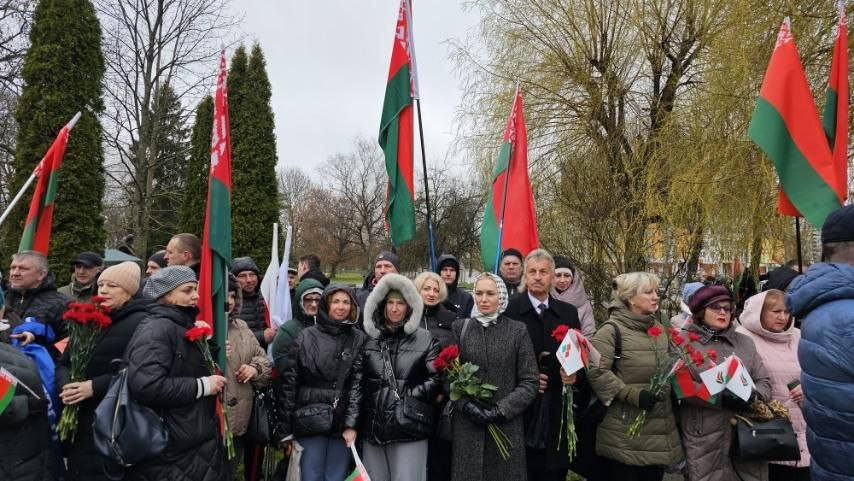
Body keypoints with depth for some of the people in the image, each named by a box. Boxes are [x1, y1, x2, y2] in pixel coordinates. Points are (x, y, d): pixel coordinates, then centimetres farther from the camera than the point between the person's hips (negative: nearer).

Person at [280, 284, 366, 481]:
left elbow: (359, 384, -3)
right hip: (310, 421, 0)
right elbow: (290, 383, 1)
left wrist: (352, 423, -11)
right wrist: (286, 428, -1)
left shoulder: (359, 339, 3)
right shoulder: (305, 337, 1)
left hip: (343, 423, 1)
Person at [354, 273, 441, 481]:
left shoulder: (425, 339, -1)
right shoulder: (370, 339, 7)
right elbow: (356, 381, 5)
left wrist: (409, 398, -11)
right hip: (372, 427, 3)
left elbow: (436, 378, -3)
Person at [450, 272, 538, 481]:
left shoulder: (518, 330, 0)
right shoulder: (459, 327, 3)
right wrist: (466, 405, -12)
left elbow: (530, 382, -2)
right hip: (466, 424, 1)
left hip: (507, 425, 0)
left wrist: (502, 409, -12)